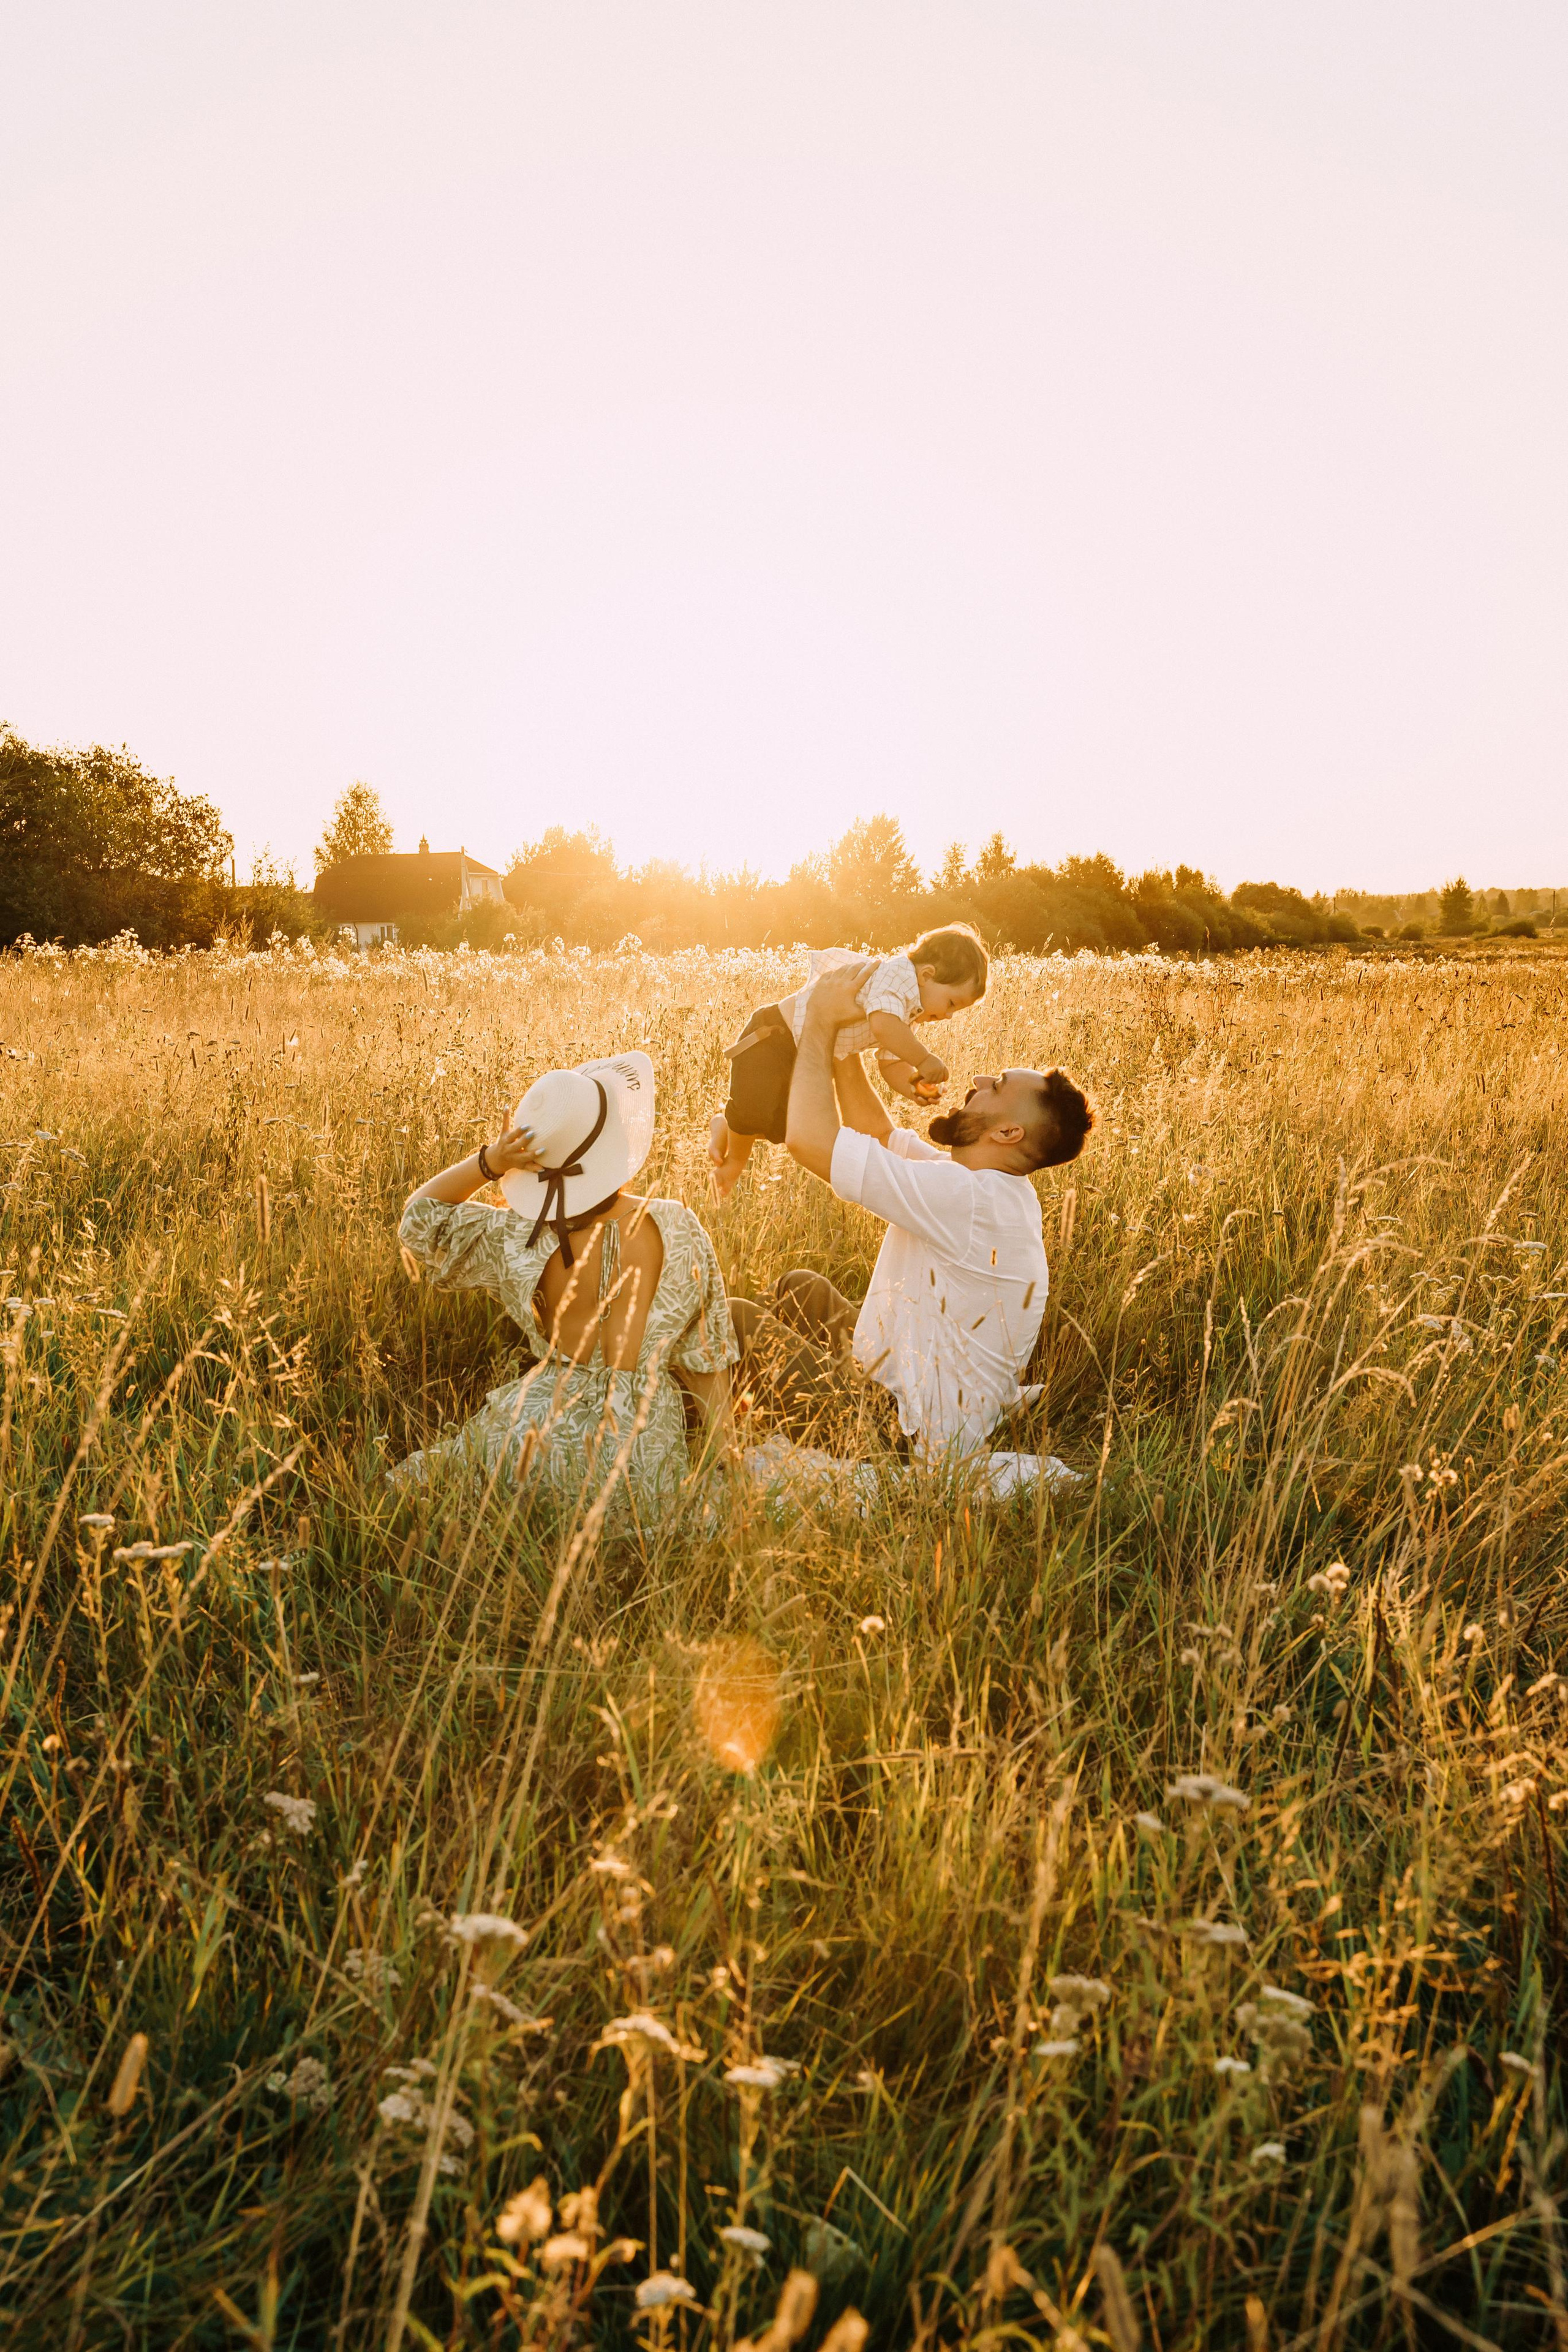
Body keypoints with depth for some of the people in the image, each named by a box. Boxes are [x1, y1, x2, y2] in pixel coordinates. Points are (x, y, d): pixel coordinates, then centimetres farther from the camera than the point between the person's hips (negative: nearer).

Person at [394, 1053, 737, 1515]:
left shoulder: (520, 1237, -10)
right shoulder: (675, 1229, -11)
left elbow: (421, 1218, 8)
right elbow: (704, 1356, -3)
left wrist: (488, 1162, -8)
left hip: (542, 1432, 1)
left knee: (418, 1475, 24)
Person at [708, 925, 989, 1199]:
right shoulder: (897, 974, -28)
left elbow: (892, 1064, 4)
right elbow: (883, 1026, -45)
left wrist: (914, 1088, -16)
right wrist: (924, 1061, -37)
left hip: (808, 1059, 10)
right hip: (773, 1034, -10)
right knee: (757, 1111, -21)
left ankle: (726, 1125, 32)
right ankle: (734, 1159, 9)